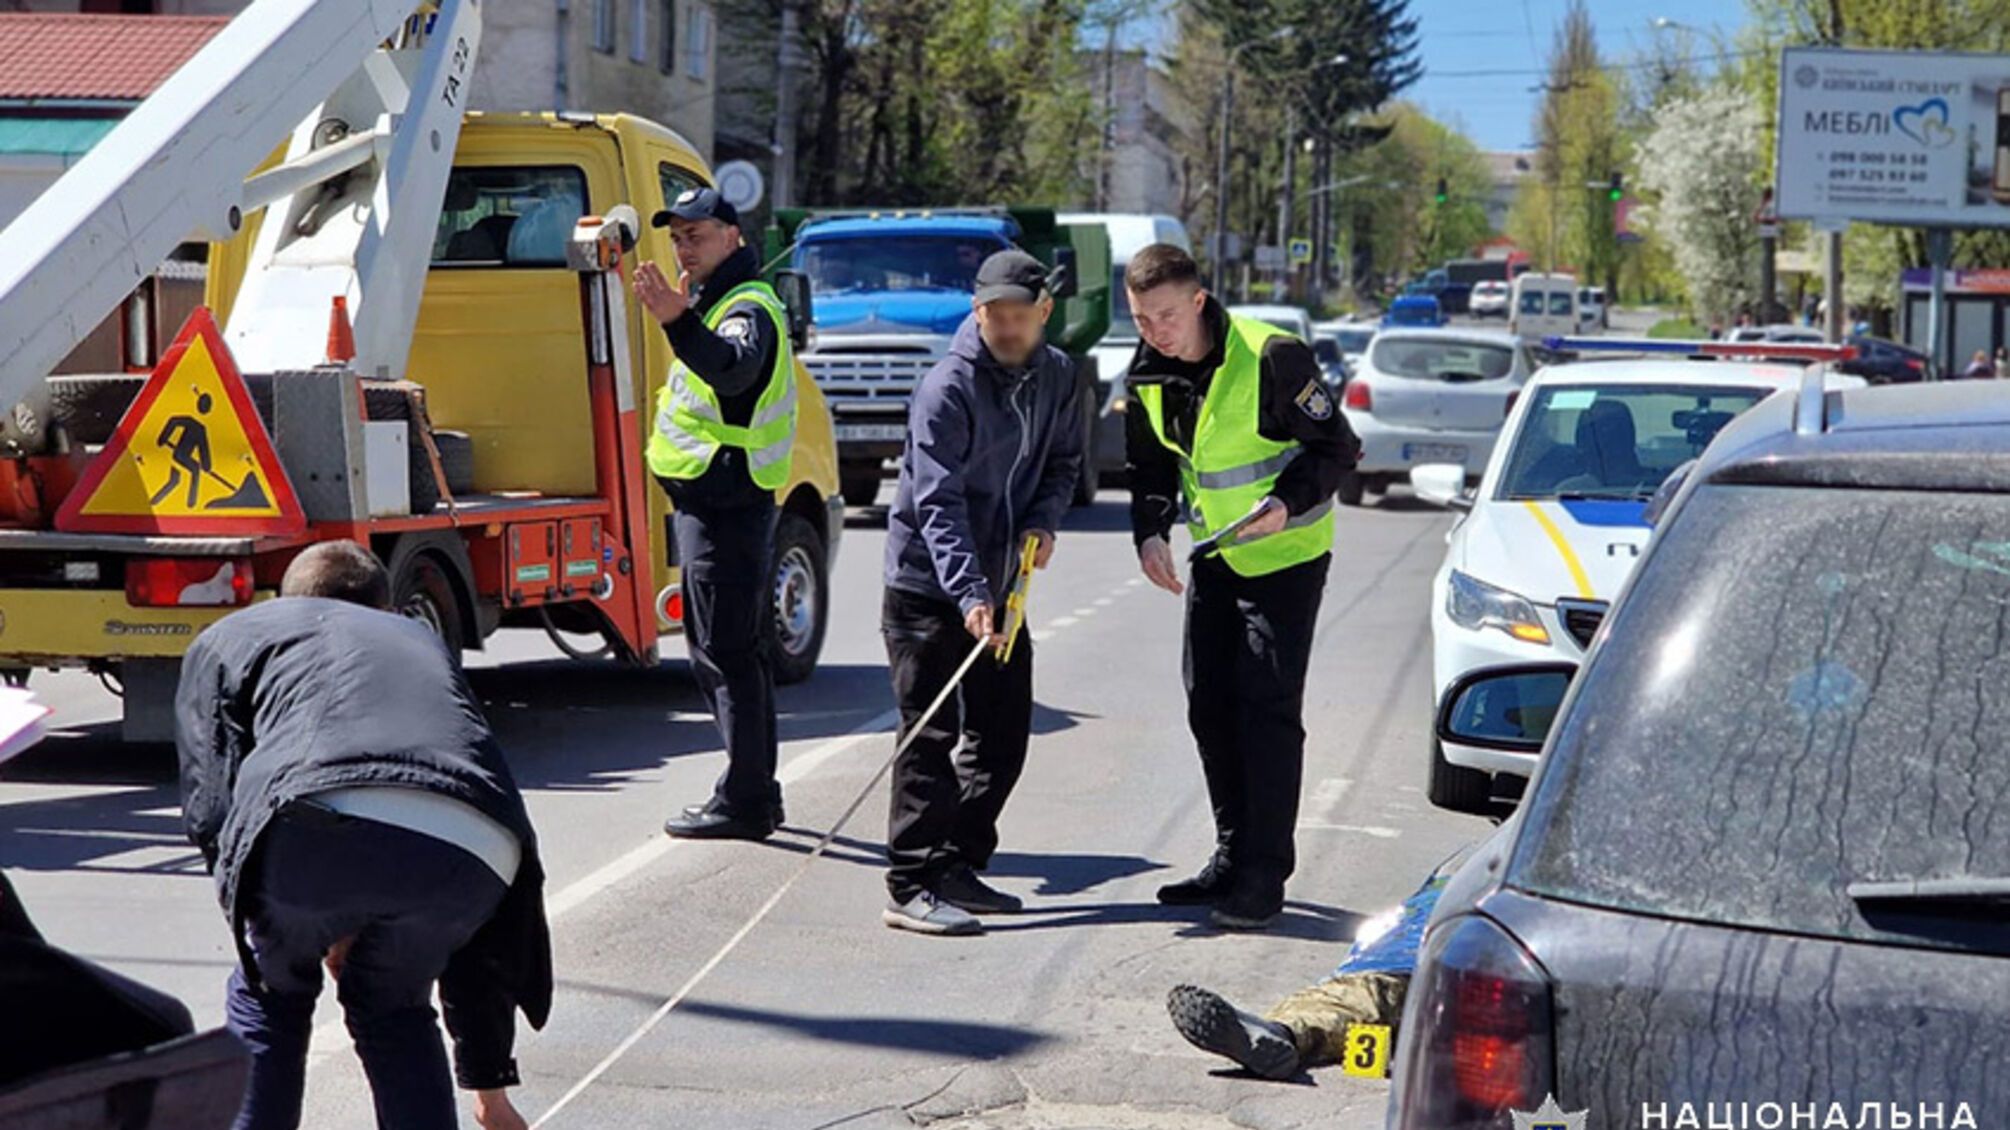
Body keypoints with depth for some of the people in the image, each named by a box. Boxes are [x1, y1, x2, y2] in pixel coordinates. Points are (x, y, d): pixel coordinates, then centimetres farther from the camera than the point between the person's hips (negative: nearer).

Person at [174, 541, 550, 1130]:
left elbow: (211, 808, 16)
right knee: (393, 1007, 31)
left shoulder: (230, 636, 34)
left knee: (268, 995, 28)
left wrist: (323, 929, 30)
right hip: (472, 848, 3)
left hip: (325, 820, -3)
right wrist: (488, 1079, 46)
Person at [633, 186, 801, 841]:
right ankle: (756, 793, 23)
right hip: (716, 500, 11)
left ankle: (743, 801, -8)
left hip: (723, 502, -11)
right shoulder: (719, 302, 19)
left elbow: (732, 367, -38)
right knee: (740, 651, 15)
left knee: (725, 653, -10)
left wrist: (677, 321, -54)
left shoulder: (749, 308, -15)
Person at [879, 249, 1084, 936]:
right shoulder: (948, 388, -18)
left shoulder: (1056, 376, 4)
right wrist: (968, 595, -35)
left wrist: (1044, 520, -3)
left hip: (1000, 586, 7)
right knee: (931, 738, -8)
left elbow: (1064, 459, 18)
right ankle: (912, 887, -6)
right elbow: (937, 503, -24)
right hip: (927, 588, -7)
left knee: (1003, 732, 10)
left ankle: (959, 866, 22)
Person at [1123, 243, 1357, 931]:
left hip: (1286, 553, -7)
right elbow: (1151, 466, 11)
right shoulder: (1148, 375, -3)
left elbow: (1336, 447, -15)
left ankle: (1264, 879, -6)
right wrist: (1151, 532, -6)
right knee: (1210, 705, 8)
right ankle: (1232, 860, 21)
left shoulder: (1271, 358, -23)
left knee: (1268, 706, -11)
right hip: (1215, 557, 7)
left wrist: (1288, 501, -30)